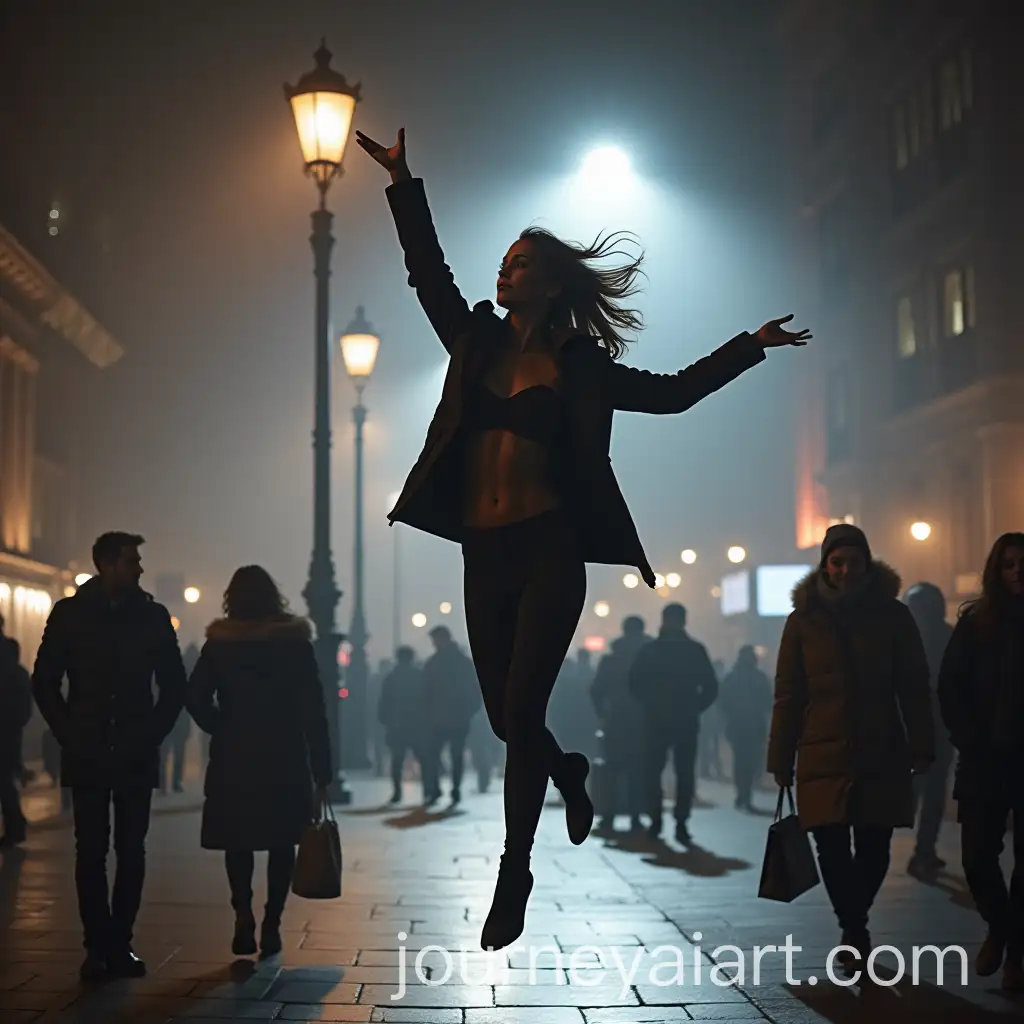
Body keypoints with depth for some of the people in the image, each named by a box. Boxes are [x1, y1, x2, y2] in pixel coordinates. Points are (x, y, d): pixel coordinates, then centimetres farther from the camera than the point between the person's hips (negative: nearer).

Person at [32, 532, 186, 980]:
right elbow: (44, 680, 4)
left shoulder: (153, 616, 5)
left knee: (131, 851, 2)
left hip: (136, 755, 1)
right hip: (87, 755, -1)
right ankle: (98, 945, 5)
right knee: (91, 851, -1)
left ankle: (119, 943, 9)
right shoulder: (69, 614, 2)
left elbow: (174, 685, 9)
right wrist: (69, 733, -3)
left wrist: (153, 733, -1)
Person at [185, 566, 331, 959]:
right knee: (281, 843, 11)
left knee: (238, 842, 12)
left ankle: (244, 918, -6)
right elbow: (314, 710, -4)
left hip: (234, 760, 1)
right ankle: (271, 924, 6)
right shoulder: (295, 642, -2)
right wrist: (321, 771, -1)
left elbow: (196, 698, -10)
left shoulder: (219, 644, 0)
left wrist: (223, 730, 6)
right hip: (286, 759, 0)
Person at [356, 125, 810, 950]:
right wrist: (404, 183, 13)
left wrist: (749, 347, 12)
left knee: (520, 713, -10)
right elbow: (427, 269, 15)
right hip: (485, 555, 4)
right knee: (505, 717, 7)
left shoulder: (579, 365, 7)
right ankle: (570, 774, 41)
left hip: (549, 551, -3)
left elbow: (671, 392, 15)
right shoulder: (475, 341, 13)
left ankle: (513, 876, -1)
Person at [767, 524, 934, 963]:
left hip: (881, 756, 1)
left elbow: (915, 689, 5)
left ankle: (853, 928, 27)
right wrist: (782, 759, 1)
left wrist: (920, 747, -3)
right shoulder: (803, 619, 4)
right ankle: (855, 931, 8)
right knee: (832, 849, -7)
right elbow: (787, 695, 4)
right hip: (824, 757, 0)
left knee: (874, 850, 4)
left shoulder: (893, 616, 5)